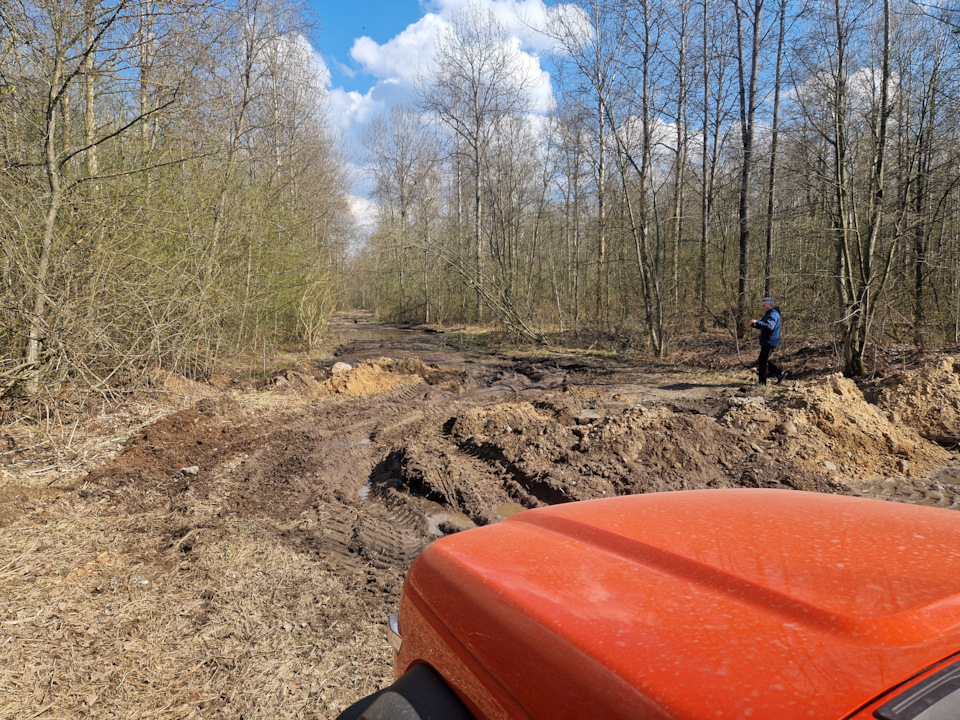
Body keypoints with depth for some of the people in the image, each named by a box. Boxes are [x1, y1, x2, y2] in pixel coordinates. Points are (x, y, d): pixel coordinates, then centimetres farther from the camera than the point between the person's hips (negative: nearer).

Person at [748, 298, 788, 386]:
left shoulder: (773, 315, -17)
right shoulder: (768, 314, 17)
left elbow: (769, 326, -33)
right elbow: (763, 325, 24)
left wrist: (757, 322, -40)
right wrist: (754, 325, 3)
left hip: (770, 342, -11)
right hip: (766, 342, 11)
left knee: (762, 361, -6)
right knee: (764, 360, 16)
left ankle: (761, 381, 2)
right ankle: (780, 373, 22)